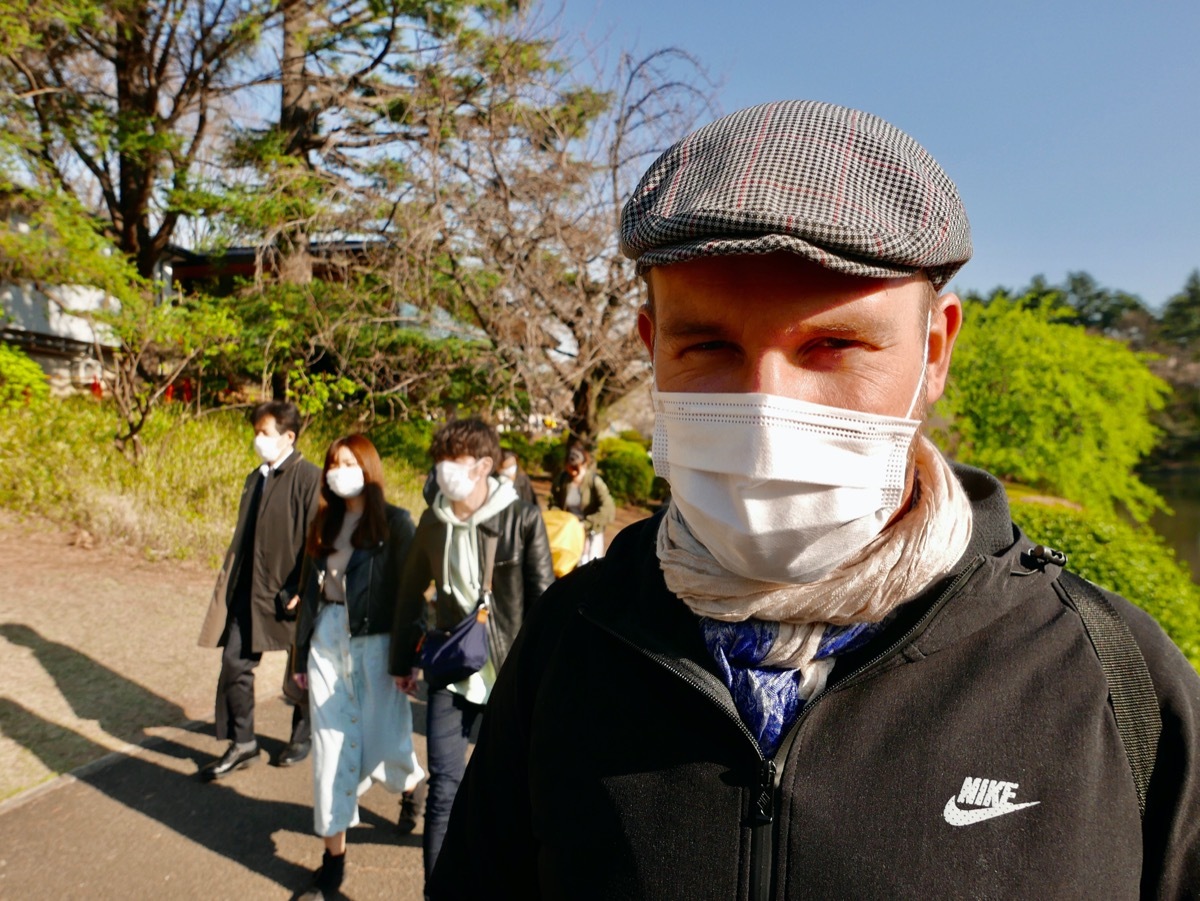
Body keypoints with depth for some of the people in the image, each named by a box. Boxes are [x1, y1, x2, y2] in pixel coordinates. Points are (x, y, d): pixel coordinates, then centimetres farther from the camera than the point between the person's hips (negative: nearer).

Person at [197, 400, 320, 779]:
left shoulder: (309, 479, -15)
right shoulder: (256, 478, 11)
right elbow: (243, 535, 16)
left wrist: (302, 591, -20)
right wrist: (230, 580, 12)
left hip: (290, 595, -7)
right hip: (250, 592, 7)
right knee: (235, 664, 6)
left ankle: (302, 736, 32)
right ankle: (241, 744, 21)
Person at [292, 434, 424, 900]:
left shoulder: (395, 522, -6)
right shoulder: (324, 522, 9)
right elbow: (309, 589, 12)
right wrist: (301, 654, 14)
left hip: (374, 643, -4)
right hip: (326, 640, 5)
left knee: (382, 744, 2)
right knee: (331, 747, 7)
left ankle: (414, 784, 39)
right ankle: (334, 855, 20)